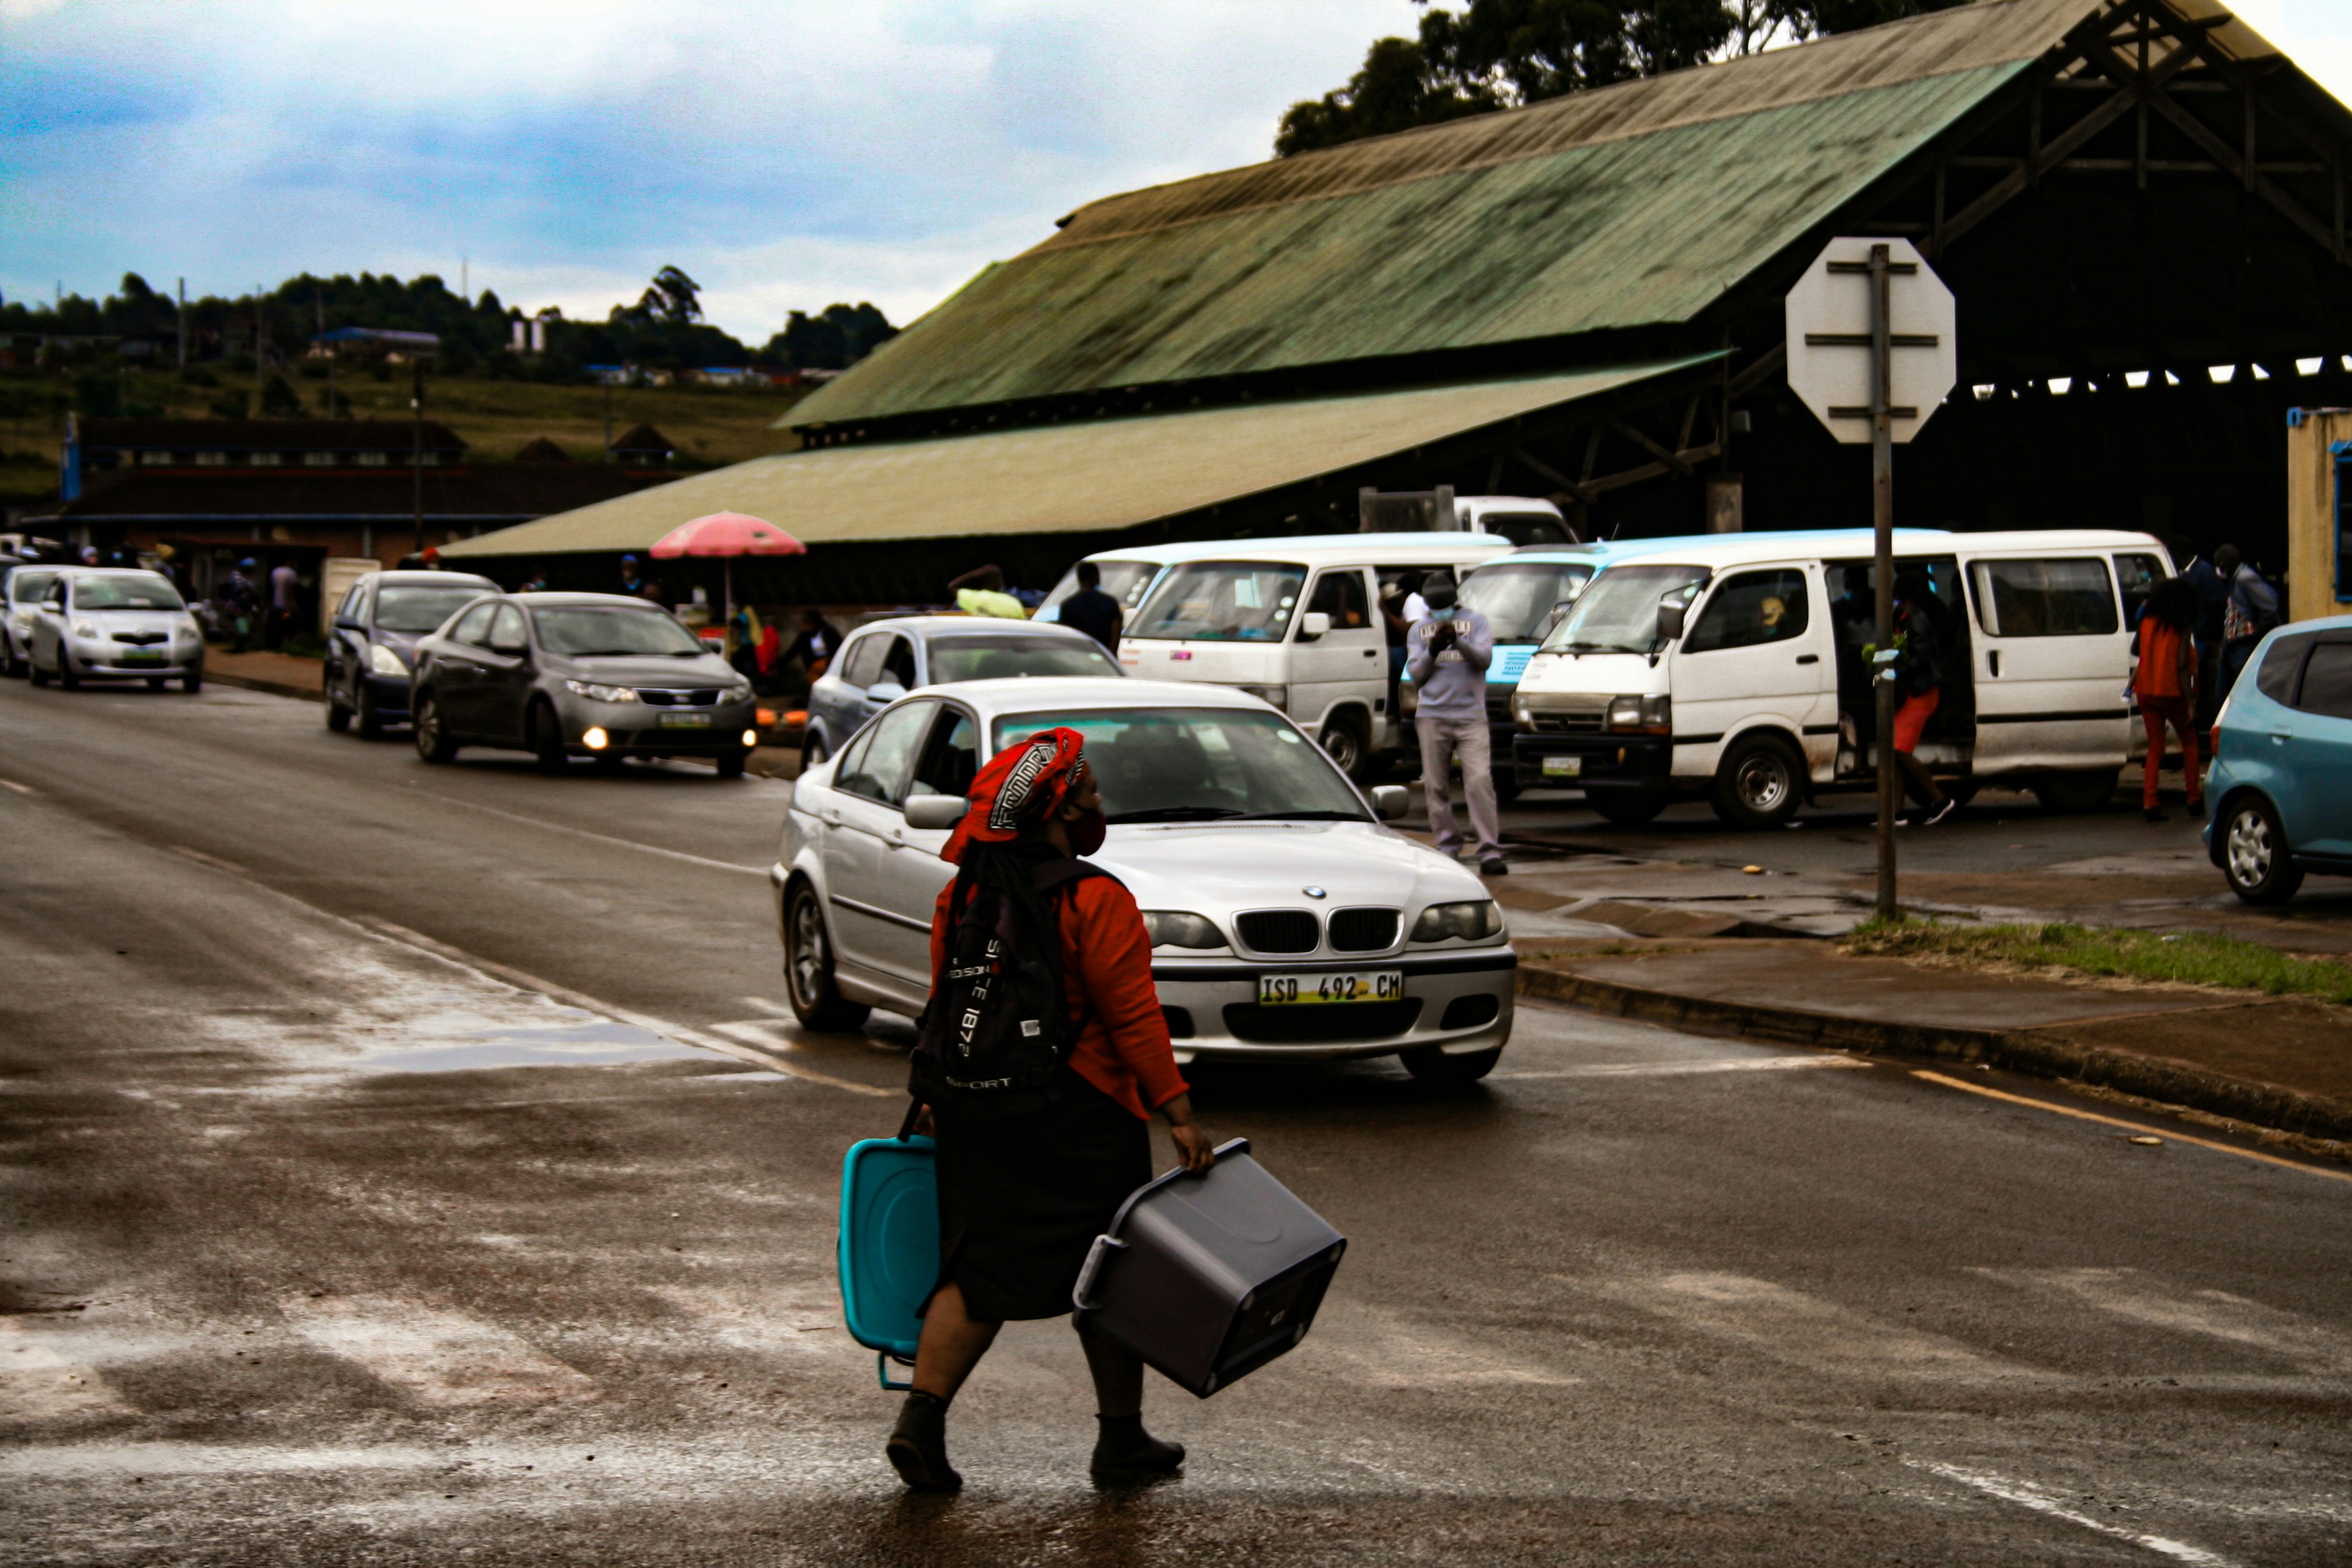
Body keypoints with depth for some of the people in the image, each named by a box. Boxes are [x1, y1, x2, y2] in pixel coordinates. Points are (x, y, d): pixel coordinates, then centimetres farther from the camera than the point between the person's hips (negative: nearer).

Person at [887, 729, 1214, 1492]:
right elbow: (1134, 1019, -16)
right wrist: (1178, 1113, -14)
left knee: (983, 1270, 11)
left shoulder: (962, 895, 6)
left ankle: (921, 1416, -4)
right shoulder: (1095, 901, -14)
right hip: (1078, 1117, -6)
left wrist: (939, 1099, 24)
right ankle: (1122, 1440, 18)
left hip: (971, 1113, 6)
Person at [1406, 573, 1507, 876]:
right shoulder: (1418, 630, 16)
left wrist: (1458, 642, -21)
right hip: (1432, 716, 3)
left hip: (1471, 716, -3)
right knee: (1436, 785, 2)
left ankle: (1490, 851, -15)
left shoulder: (1475, 621, 10)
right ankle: (1447, 845, 14)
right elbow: (1416, 676, 7)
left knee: (1480, 781, -13)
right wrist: (1432, 651, -10)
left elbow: (1484, 659, -5)